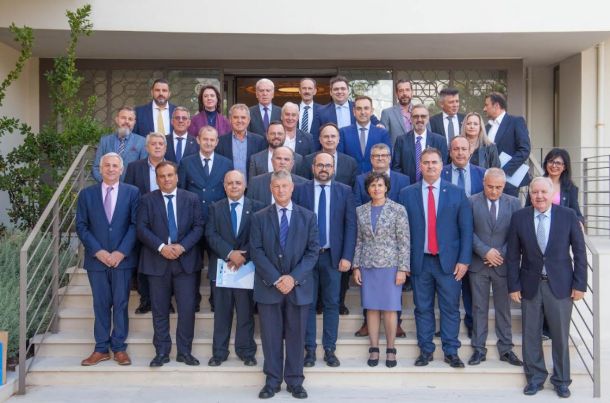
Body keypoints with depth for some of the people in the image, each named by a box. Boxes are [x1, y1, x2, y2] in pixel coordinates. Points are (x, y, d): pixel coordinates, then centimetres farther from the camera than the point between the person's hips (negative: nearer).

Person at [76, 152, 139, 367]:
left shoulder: (132, 192, 2)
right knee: (101, 305, 8)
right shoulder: (86, 194, 5)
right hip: (96, 258, 1)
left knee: (121, 304, 5)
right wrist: (98, 251, -9)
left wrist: (121, 252, -12)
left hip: (123, 258, -1)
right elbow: (81, 226, 2)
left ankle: (119, 347, 15)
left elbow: (135, 224, -3)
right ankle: (101, 349, 17)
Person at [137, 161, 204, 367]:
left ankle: (185, 351, 13)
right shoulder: (147, 200, 5)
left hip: (186, 260, 0)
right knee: (160, 310, 6)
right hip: (157, 261, 0)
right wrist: (161, 247, -16)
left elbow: (198, 227, 1)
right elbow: (142, 229, -3)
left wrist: (182, 246, -13)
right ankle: (162, 352, 17)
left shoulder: (191, 199, 7)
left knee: (187, 309, 0)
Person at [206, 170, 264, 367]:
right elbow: (211, 235, -5)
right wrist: (230, 253, -17)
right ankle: (219, 352, 20)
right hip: (221, 266, 1)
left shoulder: (257, 207, 2)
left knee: (246, 312, 7)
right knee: (221, 312, 9)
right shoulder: (215, 208, 6)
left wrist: (244, 256, -16)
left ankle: (246, 351, 20)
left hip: (247, 266, -1)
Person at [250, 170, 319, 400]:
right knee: (270, 336, 5)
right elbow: (256, 251, -2)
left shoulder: (308, 217, 5)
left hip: (299, 286, 0)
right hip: (268, 286, 0)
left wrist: (293, 277, -12)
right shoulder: (259, 217, 5)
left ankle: (295, 382, 18)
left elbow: (313, 251, 0)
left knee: (296, 336, 6)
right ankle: (272, 381, 17)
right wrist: (275, 279, -12)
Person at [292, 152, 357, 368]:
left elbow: (350, 225, 1)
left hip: (333, 256, 1)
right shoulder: (300, 190, 2)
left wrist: (347, 256, -5)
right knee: (308, 304, 6)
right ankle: (310, 349, 17)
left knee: (332, 304, 7)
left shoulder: (345, 191, 4)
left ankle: (329, 349, 17)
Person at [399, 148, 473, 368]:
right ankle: (425, 350, 19)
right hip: (419, 261, 1)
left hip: (449, 261, 0)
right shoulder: (407, 194, 4)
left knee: (450, 308, 4)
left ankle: (451, 352, 16)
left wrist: (464, 260, -5)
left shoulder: (457, 193, 3)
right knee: (423, 309, 8)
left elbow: (466, 229, 1)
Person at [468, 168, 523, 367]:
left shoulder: (513, 203, 3)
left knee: (504, 308, 9)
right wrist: (485, 252, -13)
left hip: (503, 264, 1)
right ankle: (479, 349, 14)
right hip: (478, 263, -1)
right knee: (479, 308, 6)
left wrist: (501, 254, -9)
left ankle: (506, 349, 20)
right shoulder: (472, 202, -2)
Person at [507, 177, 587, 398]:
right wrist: (514, 286, -2)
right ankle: (535, 378, 25)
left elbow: (579, 252, 0)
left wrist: (579, 284, -3)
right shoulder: (519, 217, -2)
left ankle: (561, 380, 26)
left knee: (560, 335, 8)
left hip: (560, 285, -1)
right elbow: (513, 255, 1)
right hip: (530, 285, 1)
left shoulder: (568, 215, -3)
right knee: (531, 335, 9)